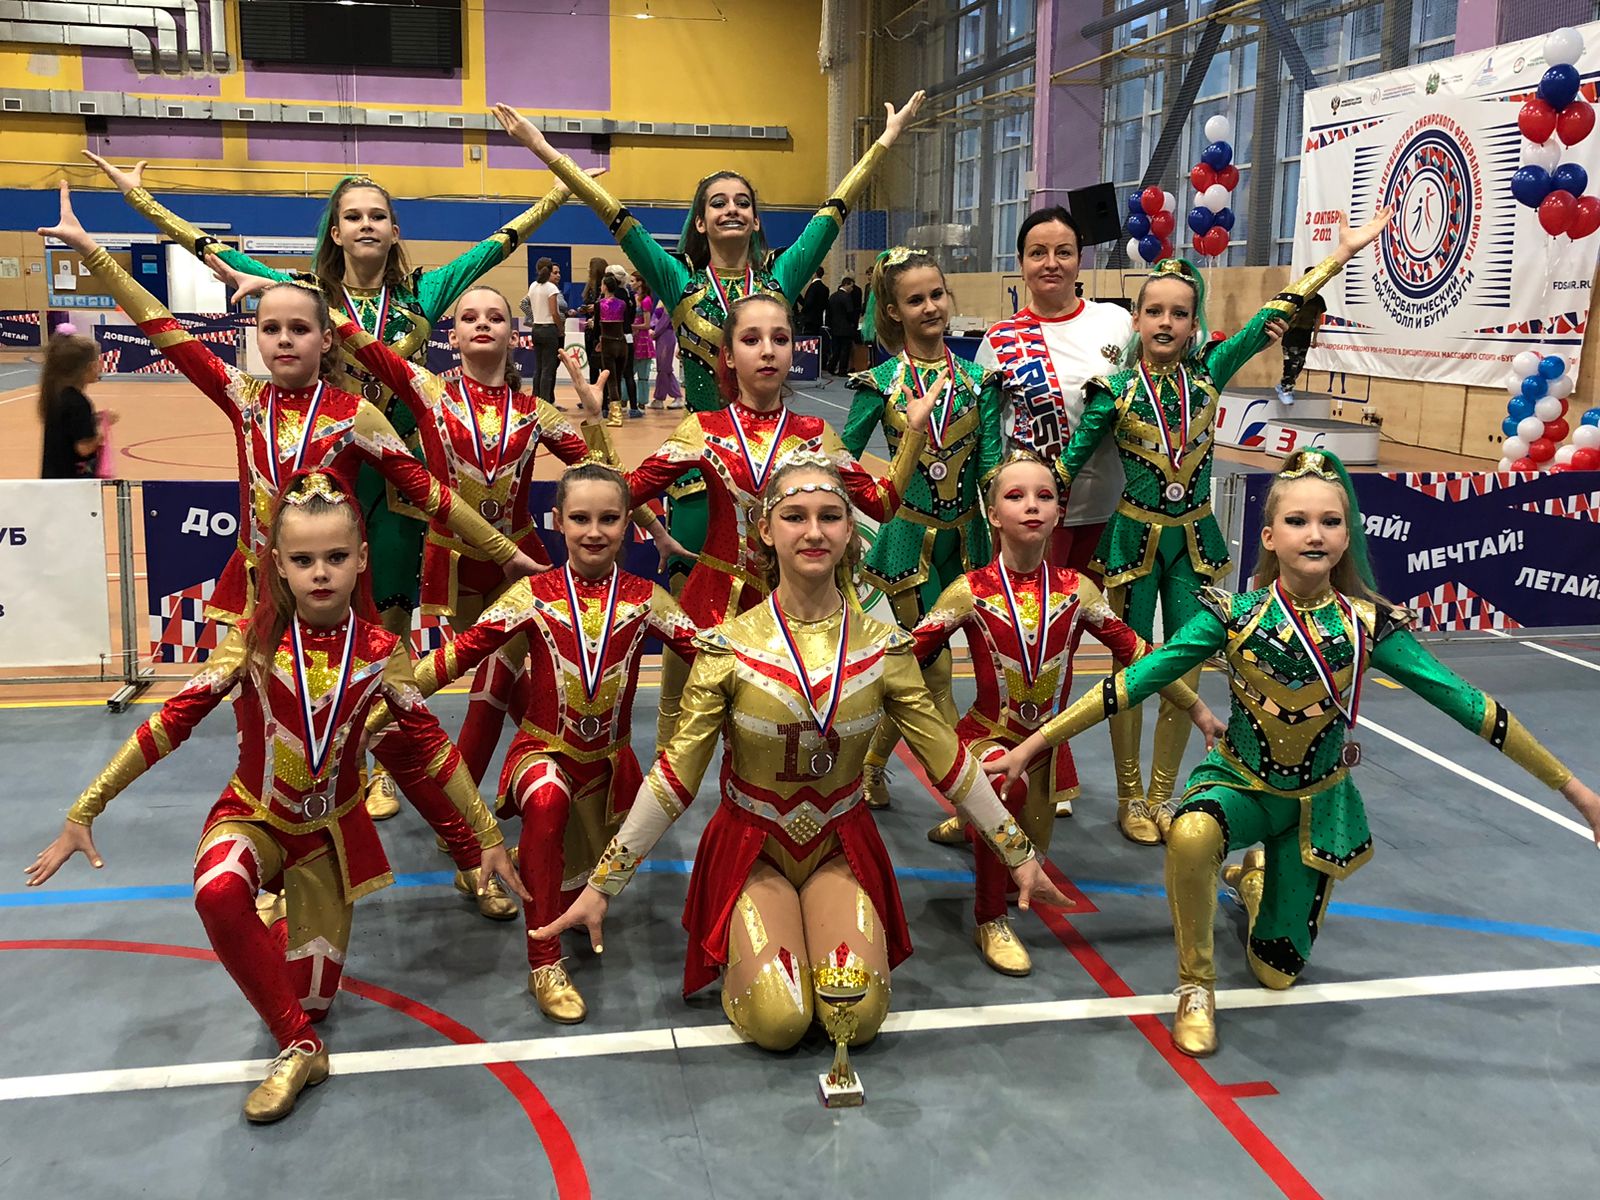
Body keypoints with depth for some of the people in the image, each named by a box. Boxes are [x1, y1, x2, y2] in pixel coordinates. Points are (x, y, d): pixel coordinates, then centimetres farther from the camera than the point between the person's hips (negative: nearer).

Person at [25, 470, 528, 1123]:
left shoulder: (380, 653, -14)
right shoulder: (253, 642, -17)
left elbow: (428, 745, -6)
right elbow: (170, 723, -15)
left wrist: (488, 836, -2)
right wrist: (82, 815, -16)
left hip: (331, 829, 2)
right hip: (254, 816, -1)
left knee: (312, 999, 4)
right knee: (218, 893, -38)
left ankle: (289, 920, 39)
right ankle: (299, 1048, -20)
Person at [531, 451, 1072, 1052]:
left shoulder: (882, 646, -7)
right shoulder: (729, 647, -13)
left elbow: (947, 761, 0)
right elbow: (676, 774, -10)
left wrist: (1020, 856, 4)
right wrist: (602, 885, -12)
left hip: (842, 847, 2)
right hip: (752, 847, -1)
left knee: (860, 1016, -17)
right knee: (778, 1021, -19)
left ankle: (835, 932, 16)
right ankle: (739, 947, 15)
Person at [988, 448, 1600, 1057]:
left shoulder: (1368, 624, -16)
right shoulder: (1233, 616, -18)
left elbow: (1466, 703, -11)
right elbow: (1134, 682, -18)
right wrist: (1033, 744, -21)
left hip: (1318, 801, 2)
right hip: (1240, 782, -2)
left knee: (1278, 971, 8)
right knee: (1191, 835, -38)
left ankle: (1257, 875, 43)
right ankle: (1196, 984, -12)